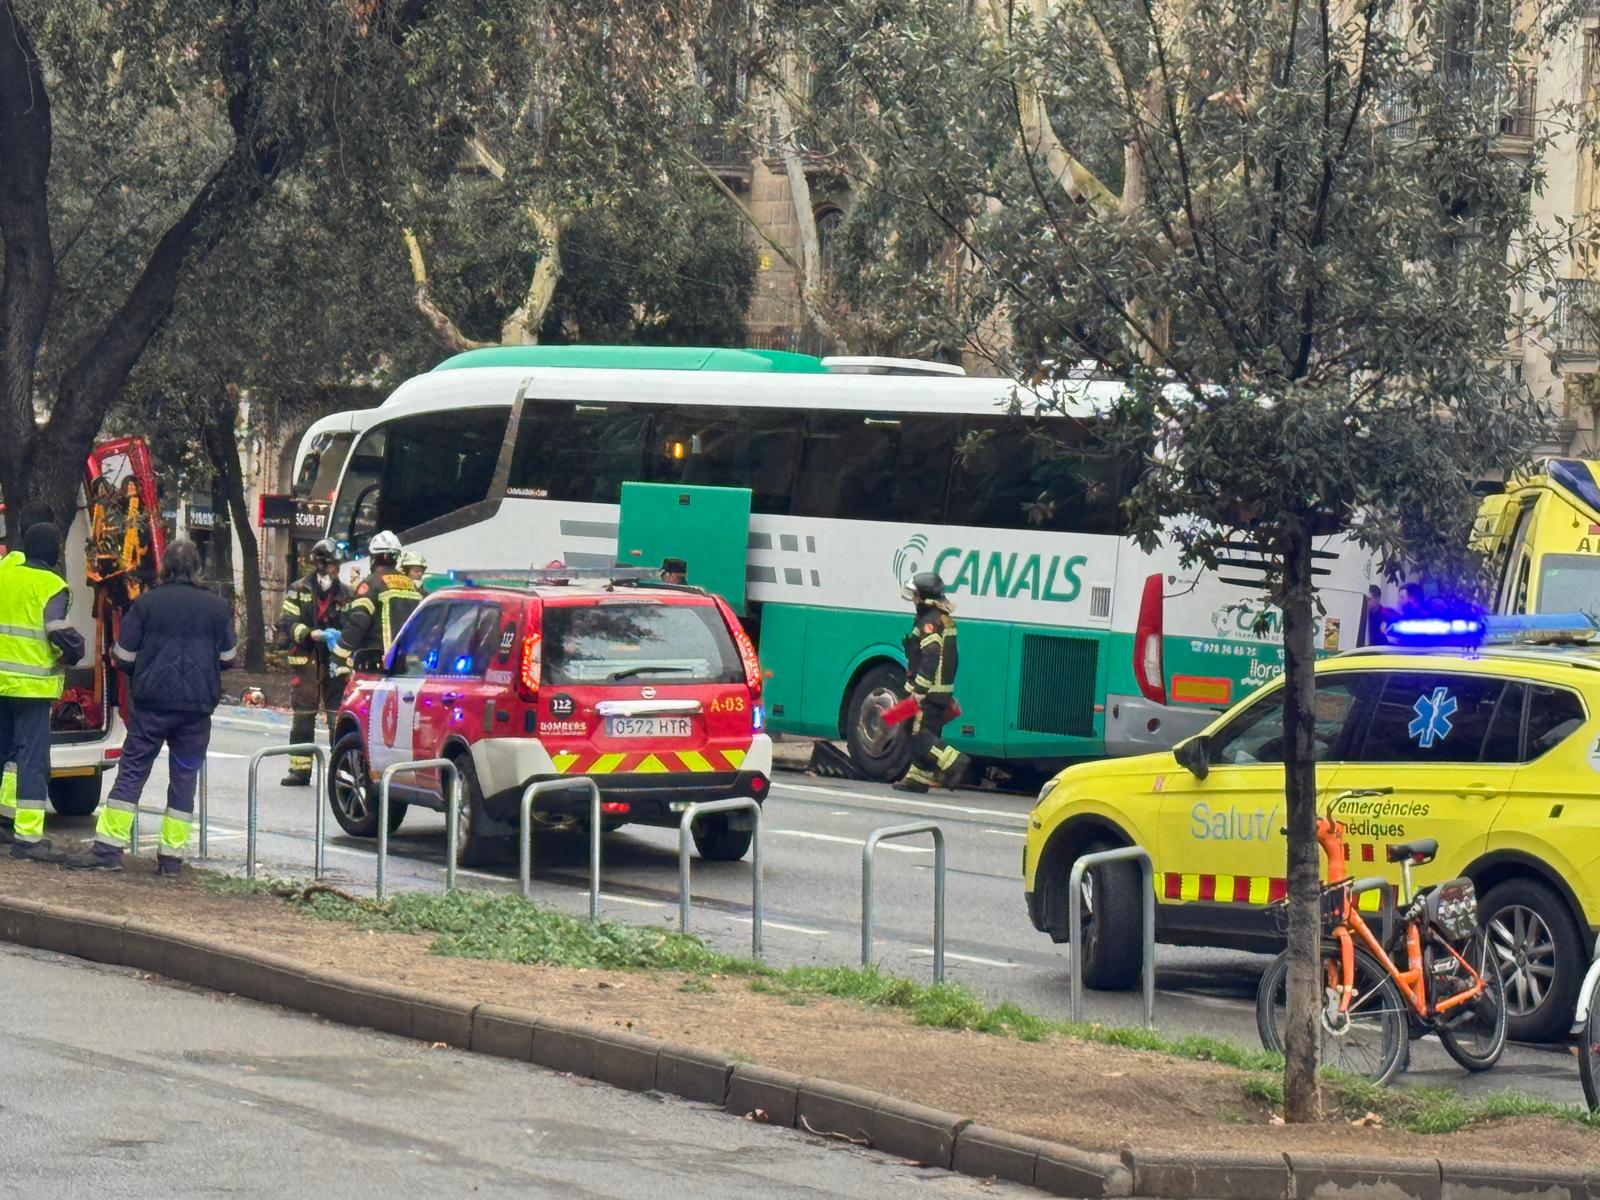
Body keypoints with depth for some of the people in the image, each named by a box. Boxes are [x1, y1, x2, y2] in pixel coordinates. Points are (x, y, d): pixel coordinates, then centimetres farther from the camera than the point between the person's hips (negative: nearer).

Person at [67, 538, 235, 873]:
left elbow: (123, 657, 1)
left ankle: (108, 848, -3)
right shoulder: (218, 607, 2)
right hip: (197, 707, 1)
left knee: (131, 772, 3)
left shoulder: (146, 604, -2)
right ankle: (172, 855, 8)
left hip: (152, 702, -1)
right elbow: (228, 658, 11)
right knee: (184, 777, 8)